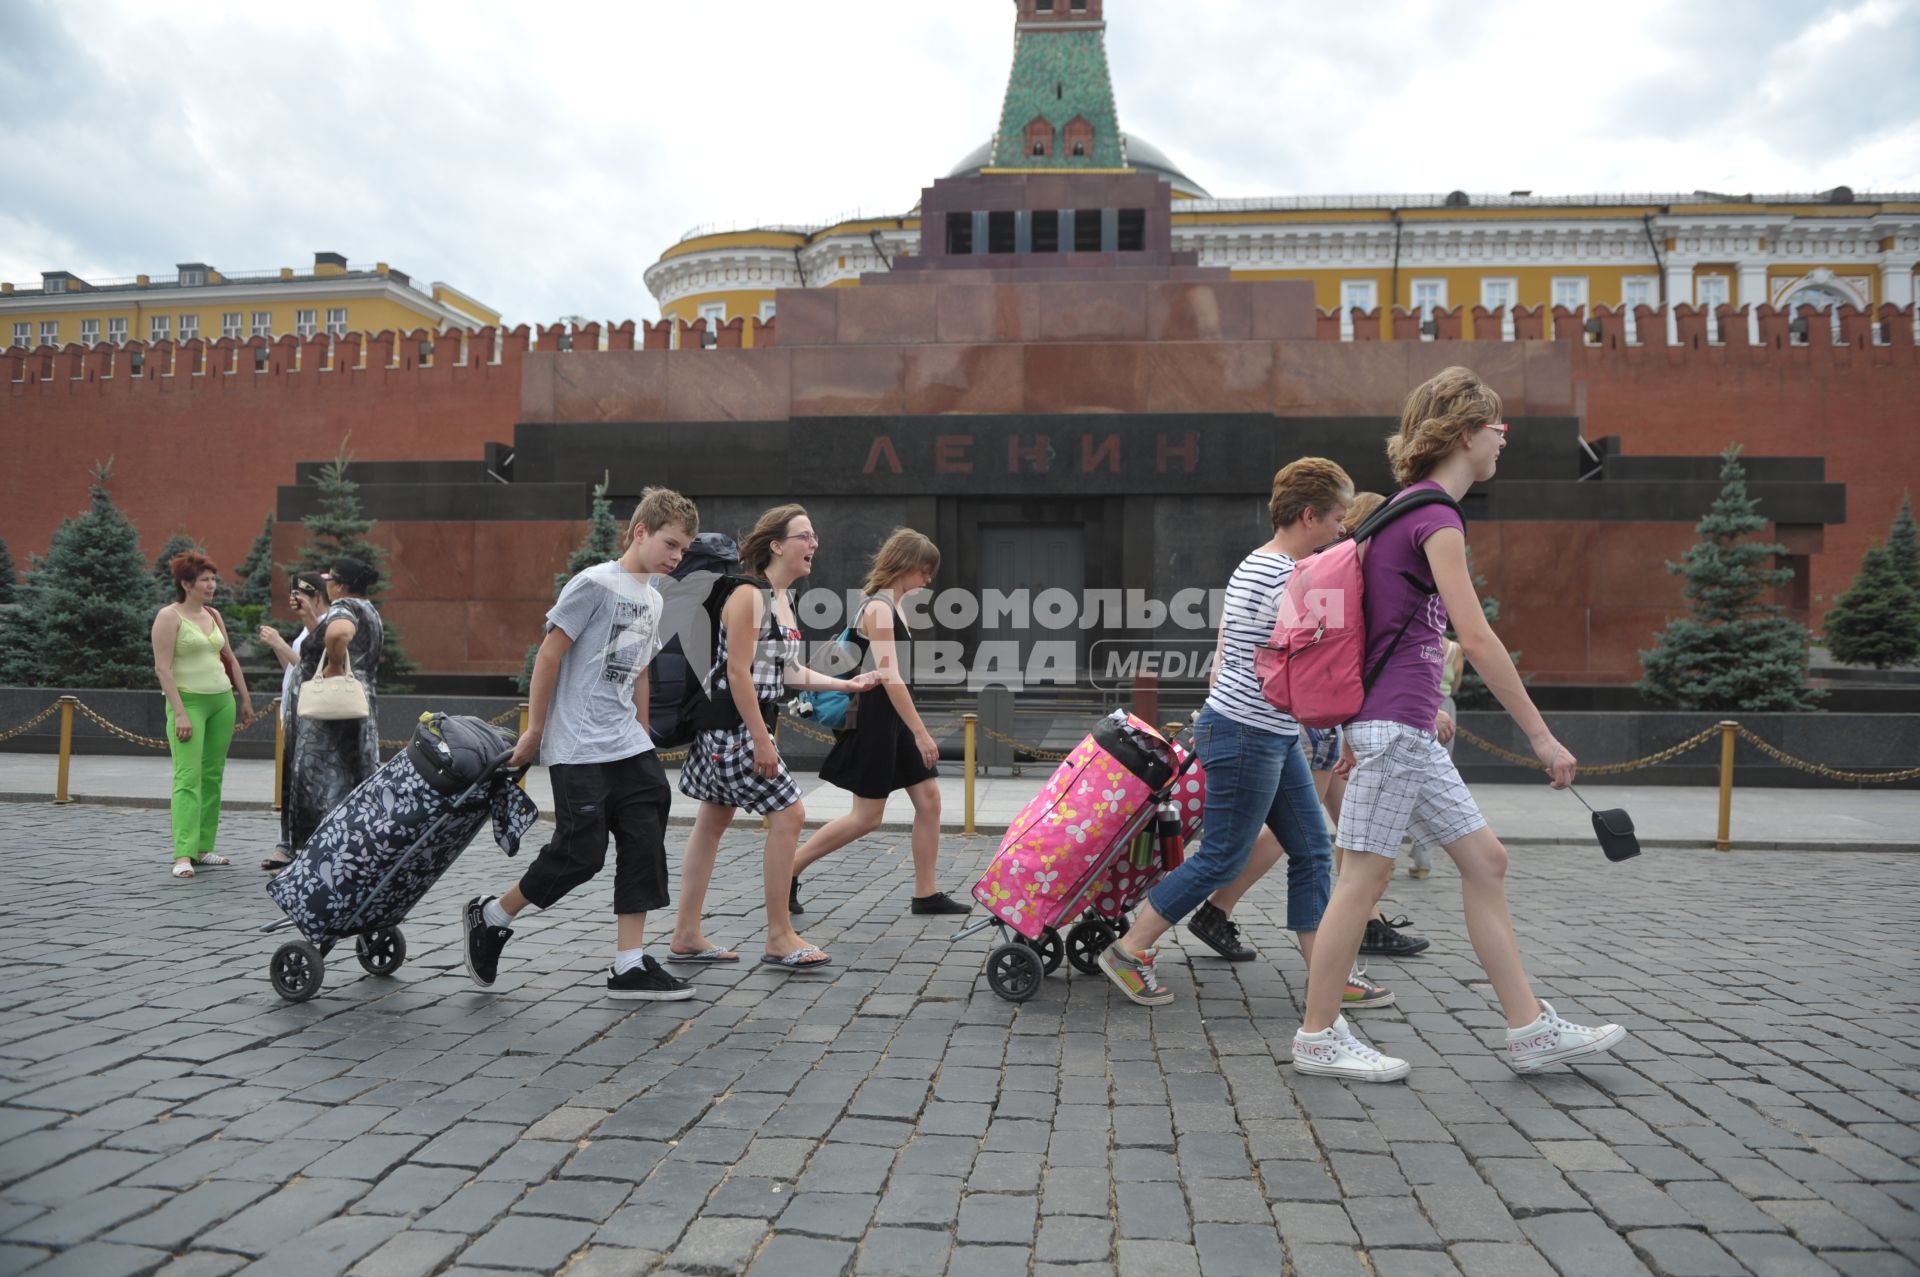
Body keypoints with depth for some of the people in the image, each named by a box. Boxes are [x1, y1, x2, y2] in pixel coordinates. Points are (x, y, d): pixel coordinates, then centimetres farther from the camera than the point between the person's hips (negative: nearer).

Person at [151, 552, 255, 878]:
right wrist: (180, 713, -19)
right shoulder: (169, 616, -7)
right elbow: (162, 668, -13)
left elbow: (230, 660, 20)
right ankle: (183, 855, -13)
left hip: (222, 700, 7)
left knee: (213, 777, 7)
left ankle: (203, 848, 12)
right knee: (188, 778, -12)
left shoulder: (213, 615, 12)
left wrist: (245, 700, 17)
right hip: (189, 701, -7)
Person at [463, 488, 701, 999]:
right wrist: (534, 731, -8)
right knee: (581, 851, -5)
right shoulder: (594, 584, -11)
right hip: (578, 750, -8)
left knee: (644, 845, 1)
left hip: (626, 747, 8)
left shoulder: (652, 600, 13)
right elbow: (549, 655, -11)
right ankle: (490, 917, 19)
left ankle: (631, 966, 8)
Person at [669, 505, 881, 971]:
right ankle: (779, 939, 1)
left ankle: (686, 937, 20)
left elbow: (788, 671, 17)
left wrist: (846, 684, 12)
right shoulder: (748, 595, -16)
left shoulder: (783, 598, 13)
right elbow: (738, 673, -21)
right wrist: (760, 740, -22)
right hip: (734, 723, -10)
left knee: (714, 822, 12)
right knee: (787, 813, -8)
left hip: (750, 724, 10)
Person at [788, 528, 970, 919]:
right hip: (875, 722, -9)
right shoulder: (878, 608, -17)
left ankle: (926, 894, 14)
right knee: (867, 817, -3)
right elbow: (890, 678, -23)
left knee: (929, 798, 6)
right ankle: (788, 871, 8)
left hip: (896, 721, 9)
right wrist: (921, 734, -23)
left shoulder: (892, 606, 13)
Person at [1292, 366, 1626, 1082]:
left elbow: (1386, 625, 20)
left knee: (1484, 861, 11)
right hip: (1396, 721, -10)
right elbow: (1475, 635, -19)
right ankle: (1318, 1036, 8)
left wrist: (1358, 727, 22)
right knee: (1367, 871, -3)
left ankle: (1531, 1030, 17)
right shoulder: (1435, 516, -12)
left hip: (1404, 727, 10)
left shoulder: (1411, 509, 18)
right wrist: (1540, 734, -16)